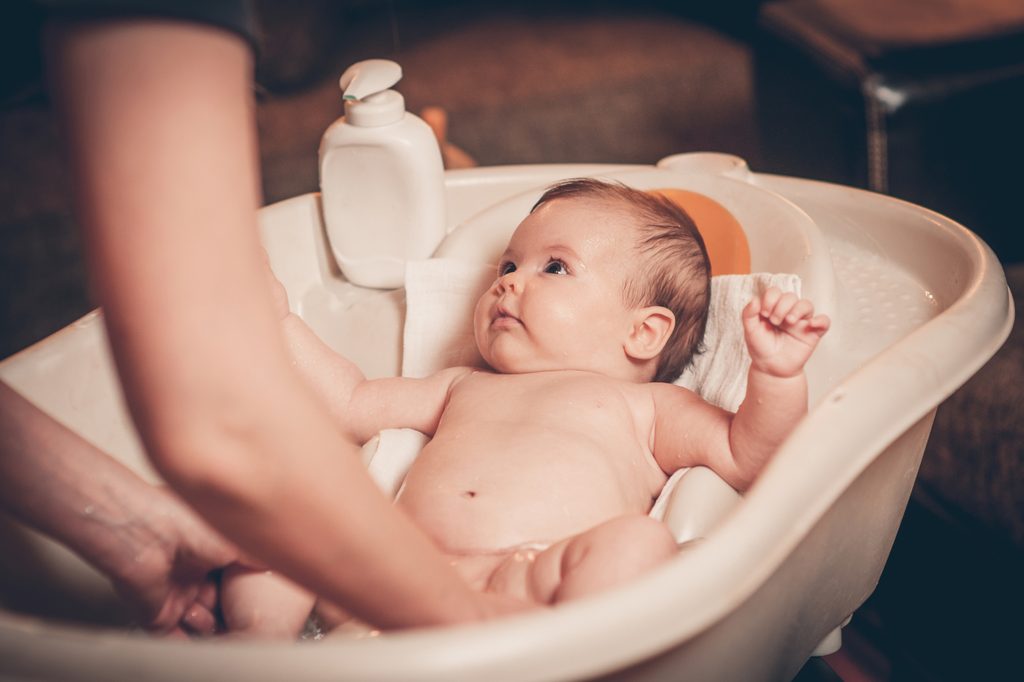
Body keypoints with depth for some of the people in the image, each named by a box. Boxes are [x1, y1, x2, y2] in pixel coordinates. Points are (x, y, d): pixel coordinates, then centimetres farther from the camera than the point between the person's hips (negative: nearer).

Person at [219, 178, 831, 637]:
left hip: (540, 591, -4)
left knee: (636, 544, -34)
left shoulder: (642, 406, 24)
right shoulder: (465, 388, 39)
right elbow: (350, 401, 41)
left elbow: (746, 457, 13)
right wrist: (277, 318, 38)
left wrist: (777, 376, -4)